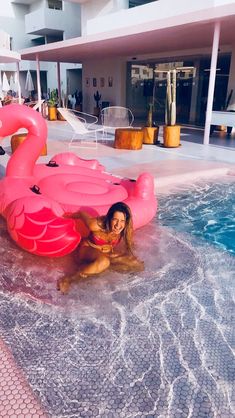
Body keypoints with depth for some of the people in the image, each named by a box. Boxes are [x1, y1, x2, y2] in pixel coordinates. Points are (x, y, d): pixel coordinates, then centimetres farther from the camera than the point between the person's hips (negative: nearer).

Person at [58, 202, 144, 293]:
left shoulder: (125, 230, -22)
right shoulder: (97, 225, -32)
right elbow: (81, 213, -11)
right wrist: (70, 215, 7)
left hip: (107, 253, 5)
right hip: (88, 249, -5)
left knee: (138, 266, -13)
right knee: (103, 261, -41)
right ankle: (70, 279, -25)